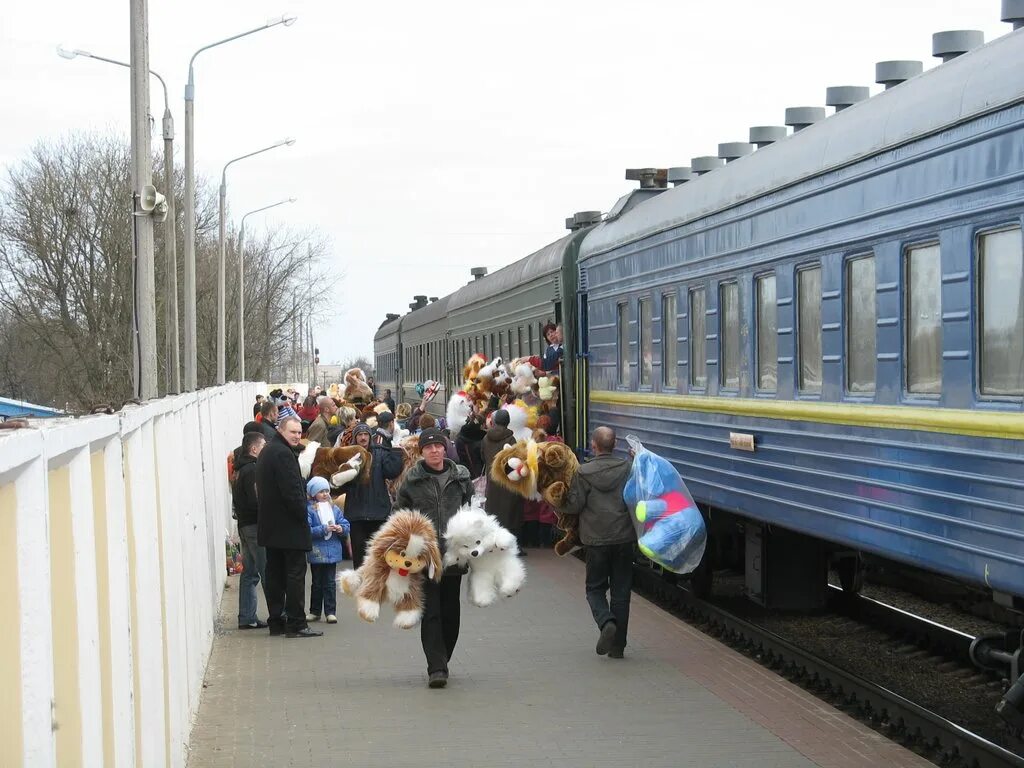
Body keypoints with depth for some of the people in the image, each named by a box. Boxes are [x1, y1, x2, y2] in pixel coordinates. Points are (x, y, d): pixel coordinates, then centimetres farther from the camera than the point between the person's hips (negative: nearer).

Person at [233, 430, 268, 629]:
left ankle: (247, 618, 12)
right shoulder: (252, 470, -15)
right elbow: (257, 501, -21)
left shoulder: (241, 469, 15)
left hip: (244, 524, 10)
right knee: (268, 572, -7)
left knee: (249, 573, 11)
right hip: (255, 525, -10)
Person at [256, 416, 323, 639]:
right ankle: (296, 624, -7)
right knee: (295, 572, -7)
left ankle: (276, 622, 15)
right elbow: (292, 490, -22)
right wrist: (302, 514, -10)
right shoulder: (283, 453, -17)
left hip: (270, 526, 10)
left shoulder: (267, 451, 15)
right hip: (288, 526, -10)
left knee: (275, 574, 11)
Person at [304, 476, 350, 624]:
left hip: (332, 552, 2)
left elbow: (346, 525, 8)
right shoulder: (308, 509, -7)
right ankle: (315, 611, 20)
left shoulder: (334, 508, 7)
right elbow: (307, 530, -17)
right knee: (317, 583, 10)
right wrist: (324, 529, -21)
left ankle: (330, 612, 6)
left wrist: (341, 529, -13)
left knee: (330, 582, 4)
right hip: (316, 552, -2)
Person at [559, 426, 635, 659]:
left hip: (596, 538, -2)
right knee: (621, 591, 9)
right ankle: (618, 645, 9)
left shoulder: (584, 472, -9)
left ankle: (606, 622, -16)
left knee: (595, 588, 13)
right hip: (624, 537, 2)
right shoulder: (628, 467, -3)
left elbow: (574, 505, -7)